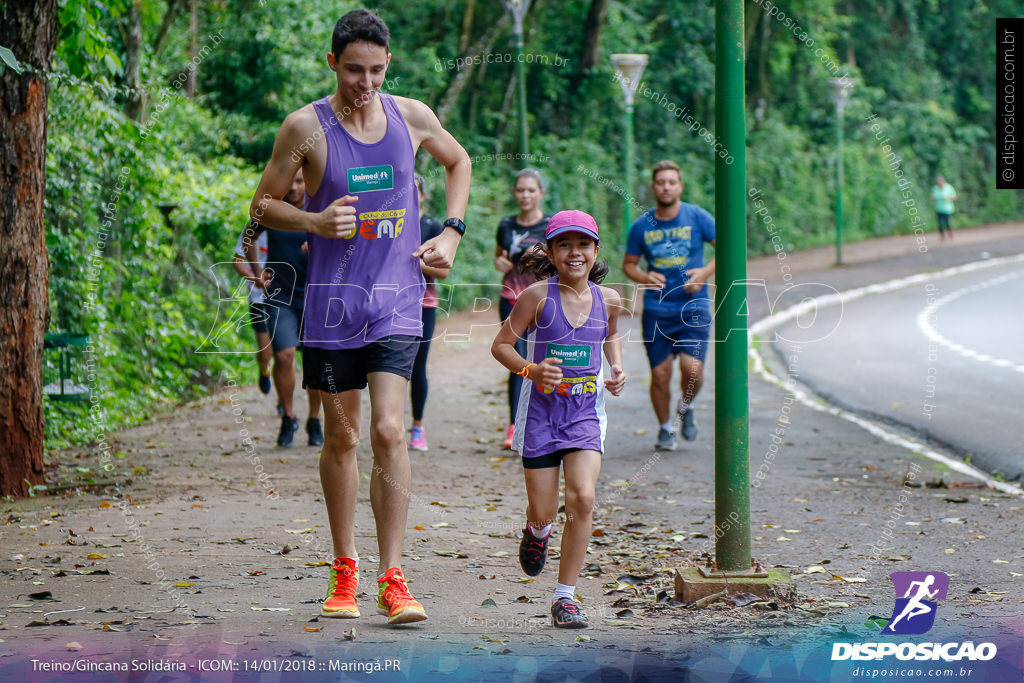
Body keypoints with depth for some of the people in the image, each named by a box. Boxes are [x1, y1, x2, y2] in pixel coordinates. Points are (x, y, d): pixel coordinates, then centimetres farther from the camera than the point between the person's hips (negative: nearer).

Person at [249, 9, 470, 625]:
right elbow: (262, 204, 4)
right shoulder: (306, 127, -5)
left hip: (397, 301, 0)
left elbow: (459, 161, 22)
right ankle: (344, 571, 23)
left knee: (390, 431, -12)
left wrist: (451, 233, 10)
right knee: (341, 438, 8)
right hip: (333, 298, 0)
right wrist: (313, 221, -15)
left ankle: (392, 579, -10)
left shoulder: (412, 117, 2)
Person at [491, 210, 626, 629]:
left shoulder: (607, 299, 1)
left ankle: (565, 596, -5)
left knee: (582, 498, -16)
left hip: (586, 412, 2)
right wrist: (531, 370, -22)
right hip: (541, 410, -2)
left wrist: (616, 369, 6)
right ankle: (537, 530, 44)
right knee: (543, 511, 3)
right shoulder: (537, 296, -9)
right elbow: (501, 345, -5)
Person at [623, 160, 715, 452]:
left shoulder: (697, 217, -1)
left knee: (692, 368, -16)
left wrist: (706, 272, -12)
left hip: (693, 307, -1)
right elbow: (628, 264, 14)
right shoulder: (641, 226, 3)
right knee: (660, 374, 0)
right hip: (656, 309, 1)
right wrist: (643, 277, -8)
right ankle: (665, 429, 21)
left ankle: (686, 408, 17)